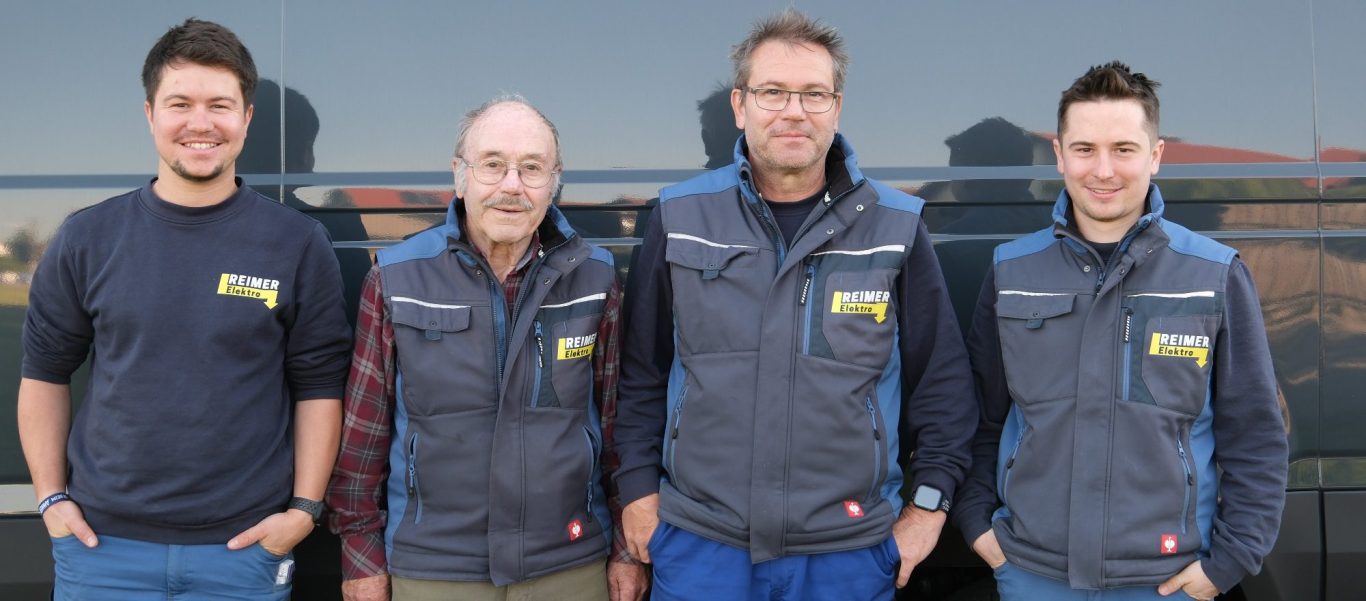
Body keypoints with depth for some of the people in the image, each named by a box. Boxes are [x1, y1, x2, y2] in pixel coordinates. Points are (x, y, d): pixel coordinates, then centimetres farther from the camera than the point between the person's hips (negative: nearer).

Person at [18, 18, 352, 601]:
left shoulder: (298, 244, -1)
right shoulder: (87, 239, 3)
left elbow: (318, 387, 0)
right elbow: (45, 374, 9)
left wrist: (304, 508, -6)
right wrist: (51, 497, 3)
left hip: (244, 548, -1)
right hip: (102, 544, 1)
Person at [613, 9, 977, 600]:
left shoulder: (896, 227, -1)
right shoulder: (681, 218, 1)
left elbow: (942, 379, 4)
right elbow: (641, 372, 7)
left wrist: (929, 502, 1)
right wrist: (639, 489, 4)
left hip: (849, 551, 0)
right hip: (698, 543, 0)